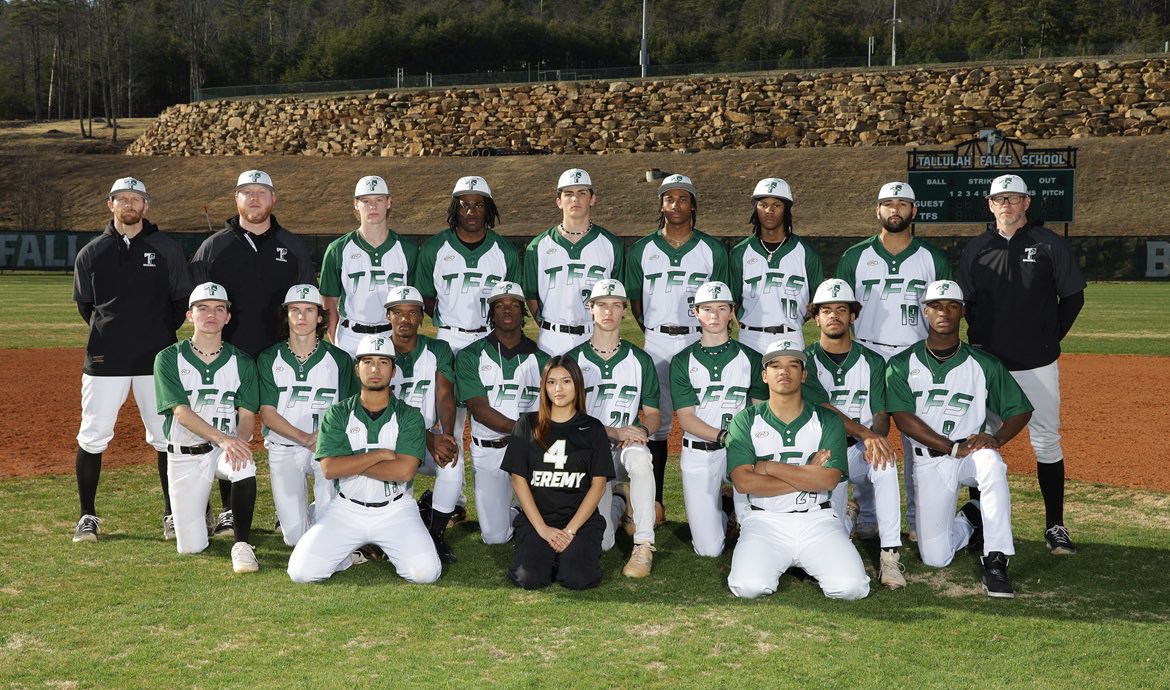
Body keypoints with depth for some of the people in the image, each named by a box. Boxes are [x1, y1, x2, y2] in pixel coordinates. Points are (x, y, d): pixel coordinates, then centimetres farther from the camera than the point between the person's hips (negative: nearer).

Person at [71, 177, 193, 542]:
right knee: (92, 436, 2)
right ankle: (88, 516, 15)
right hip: (104, 359, 1)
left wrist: (160, 334, 6)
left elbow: (182, 300, 7)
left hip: (156, 360, -1)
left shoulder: (167, 249, 3)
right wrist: (109, 333, 10)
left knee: (166, 437, 3)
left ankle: (172, 514, 15)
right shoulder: (90, 253, 7)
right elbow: (84, 304, 15)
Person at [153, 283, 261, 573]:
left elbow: (247, 414, -2)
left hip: (228, 449, 1)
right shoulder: (169, 359, -2)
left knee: (245, 465, -37)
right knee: (191, 546, -5)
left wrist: (240, 441, -27)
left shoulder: (241, 362, 4)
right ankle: (200, 509, 31)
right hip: (184, 454, 0)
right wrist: (222, 439, -30)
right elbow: (181, 411, -14)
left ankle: (242, 545, -23)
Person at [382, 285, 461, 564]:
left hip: (432, 435, 1)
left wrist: (447, 435, -28)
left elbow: (445, 396, -8)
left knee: (453, 461, -31)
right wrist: (429, 439, -26)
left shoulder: (438, 350, 3)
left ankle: (436, 533, -11)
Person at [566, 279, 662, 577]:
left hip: (625, 449, 0)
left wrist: (643, 430, -16)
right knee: (601, 542, -13)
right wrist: (615, 431, -17)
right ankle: (619, 502, 25)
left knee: (640, 457, -39)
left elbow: (653, 413, 9)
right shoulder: (575, 359, 3)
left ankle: (644, 547, -28)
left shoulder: (640, 360, 8)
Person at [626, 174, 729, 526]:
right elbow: (634, 298, 13)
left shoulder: (712, 249, 6)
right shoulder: (642, 249, 8)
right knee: (656, 422, 3)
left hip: (700, 342, -1)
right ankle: (655, 500, 10)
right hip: (657, 343, 1)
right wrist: (653, 332, 7)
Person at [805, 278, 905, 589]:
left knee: (885, 463, -36)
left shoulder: (872, 361, 8)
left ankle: (890, 553, -27)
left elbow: (881, 414, -1)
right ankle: (849, 516, 23)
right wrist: (864, 433, -30)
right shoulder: (806, 361, 0)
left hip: (860, 453, 1)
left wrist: (875, 438, -26)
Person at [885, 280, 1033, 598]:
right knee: (935, 558, -8)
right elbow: (903, 417, -11)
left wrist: (996, 439, -17)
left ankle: (995, 562, -31)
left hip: (971, 453, 0)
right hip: (928, 462, 0)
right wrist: (953, 447, -21)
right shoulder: (902, 365, 0)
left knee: (990, 462, -38)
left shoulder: (984, 364, 3)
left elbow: (1020, 409, 4)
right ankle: (969, 522, 27)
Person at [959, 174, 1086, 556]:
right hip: (987, 363, 2)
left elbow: (1073, 297, 3)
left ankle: (1055, 526, 10)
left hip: (1037, 364, -2)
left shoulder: (1050, 244, -1)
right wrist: (979, 341, 5)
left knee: (1046, 442, 2)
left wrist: (1049, 339, 0)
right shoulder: (975, 249, 7)